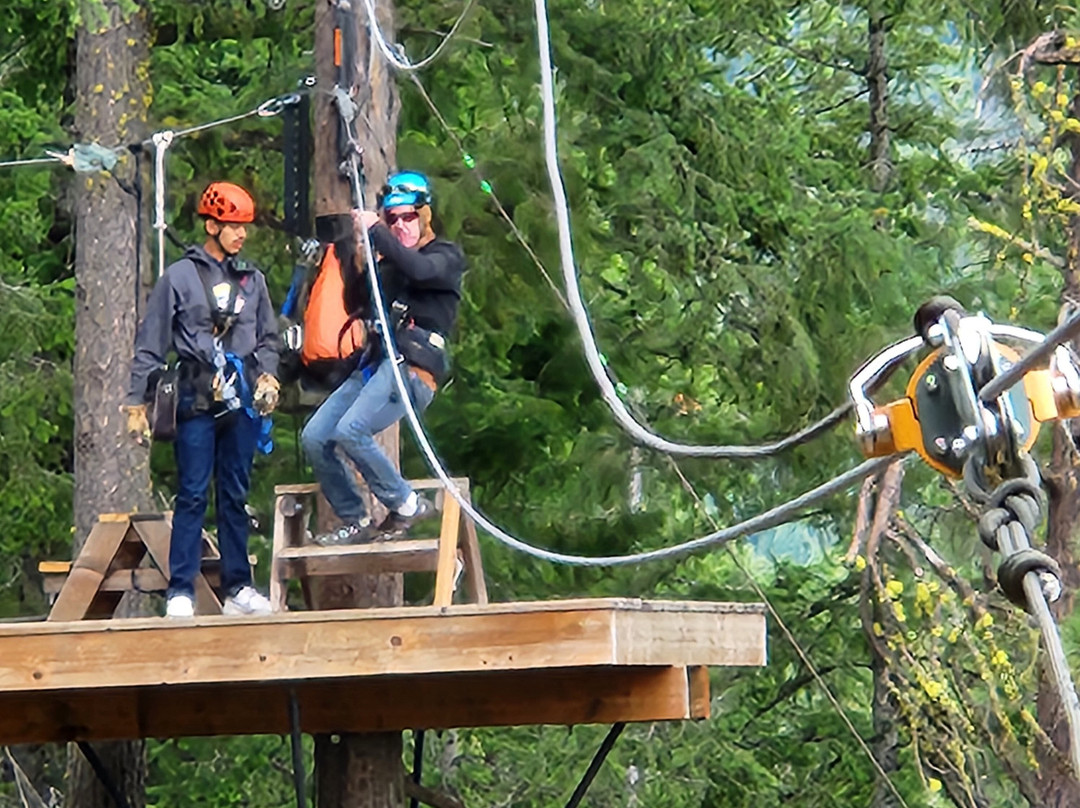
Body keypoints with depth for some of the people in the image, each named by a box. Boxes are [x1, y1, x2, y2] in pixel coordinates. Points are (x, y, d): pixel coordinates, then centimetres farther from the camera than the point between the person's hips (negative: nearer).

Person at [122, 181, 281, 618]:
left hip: (242, 399, 4)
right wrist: (137, 403, 0)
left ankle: (237, 587, 11)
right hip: (198, 400, -4)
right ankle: (181, 591, -5)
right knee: (193, 494, -6)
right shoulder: (178, 278, 1)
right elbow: (150, 346, 3)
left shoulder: (253, 280, 13)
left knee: (235, 495, 7)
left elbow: (268, 339, 22)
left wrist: (267, 374, 3)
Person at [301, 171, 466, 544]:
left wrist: (374, 231, -14)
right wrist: (360, 260, 1)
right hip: (375, 365, 8)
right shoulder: (391, 263, 24)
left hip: (413, 369, -8)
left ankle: (406, 506, -13)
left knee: (350, 431, -27)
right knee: (315, 438, -3)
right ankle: (355, 522, 5)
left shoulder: (447, 256, 4)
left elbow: (420, 270, -19)